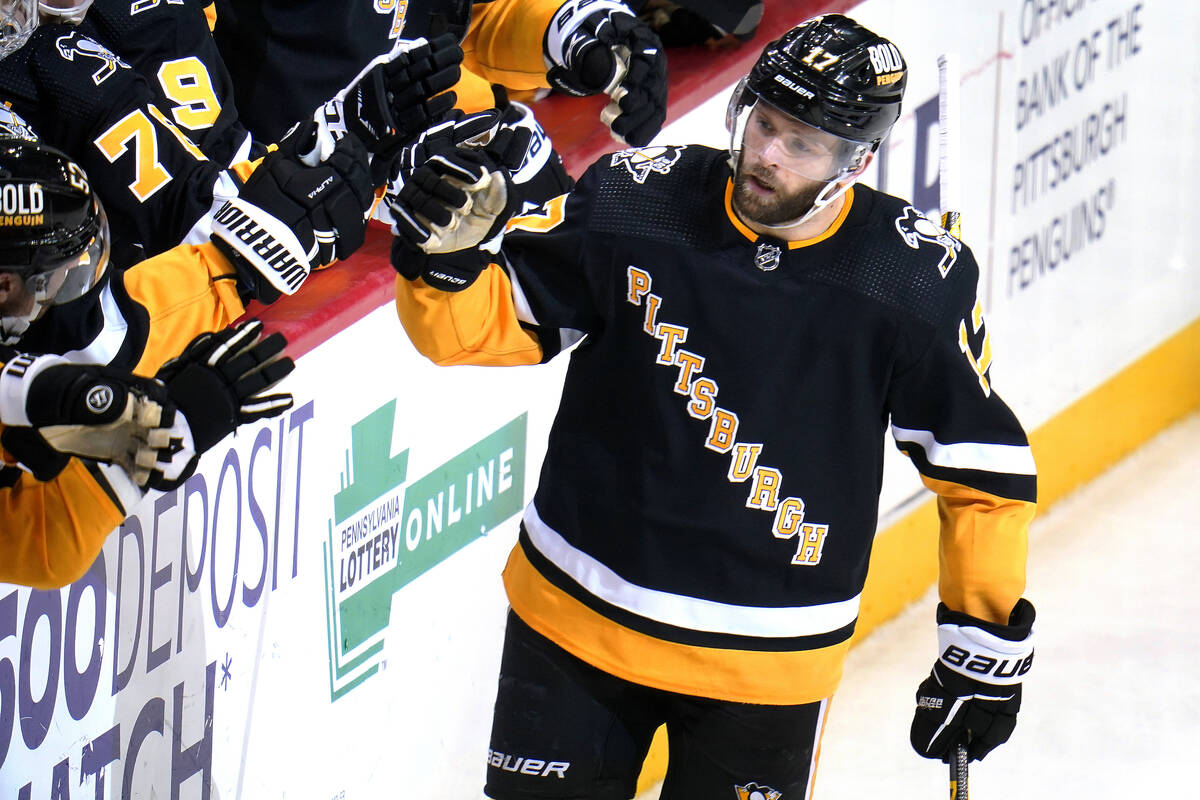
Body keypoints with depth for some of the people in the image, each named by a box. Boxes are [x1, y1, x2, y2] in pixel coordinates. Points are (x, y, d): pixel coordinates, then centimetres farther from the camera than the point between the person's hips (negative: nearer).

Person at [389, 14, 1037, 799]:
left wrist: (989, 644, -1)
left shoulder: (921, 281, -12)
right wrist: (446, 254, -25)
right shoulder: (631, 202, -11)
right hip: (577, 616, 1)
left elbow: (984, 466, -3)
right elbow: (482, 320, -3)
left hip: (767, 665, -1)